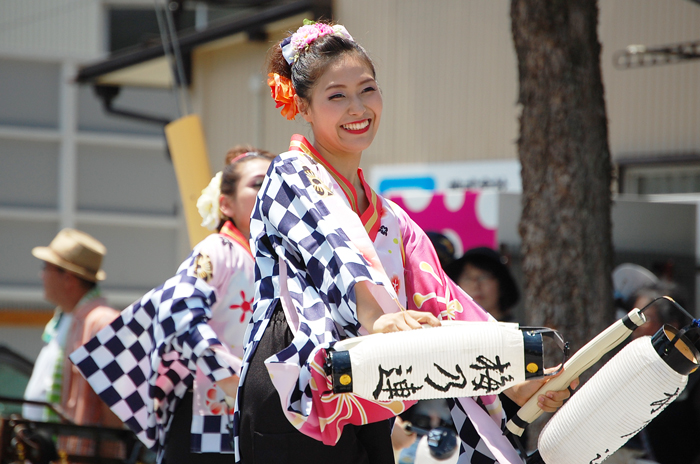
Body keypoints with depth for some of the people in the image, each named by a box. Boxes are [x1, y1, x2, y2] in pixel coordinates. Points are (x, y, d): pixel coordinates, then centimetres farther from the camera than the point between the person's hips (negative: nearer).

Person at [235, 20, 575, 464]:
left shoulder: (391, 221, 23)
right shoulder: (292, 177, 1)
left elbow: (439, 306, 14)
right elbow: (332, 246, -20)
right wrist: (375, 318, -40)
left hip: (367, 419, 7)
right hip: (296, 411, -7)